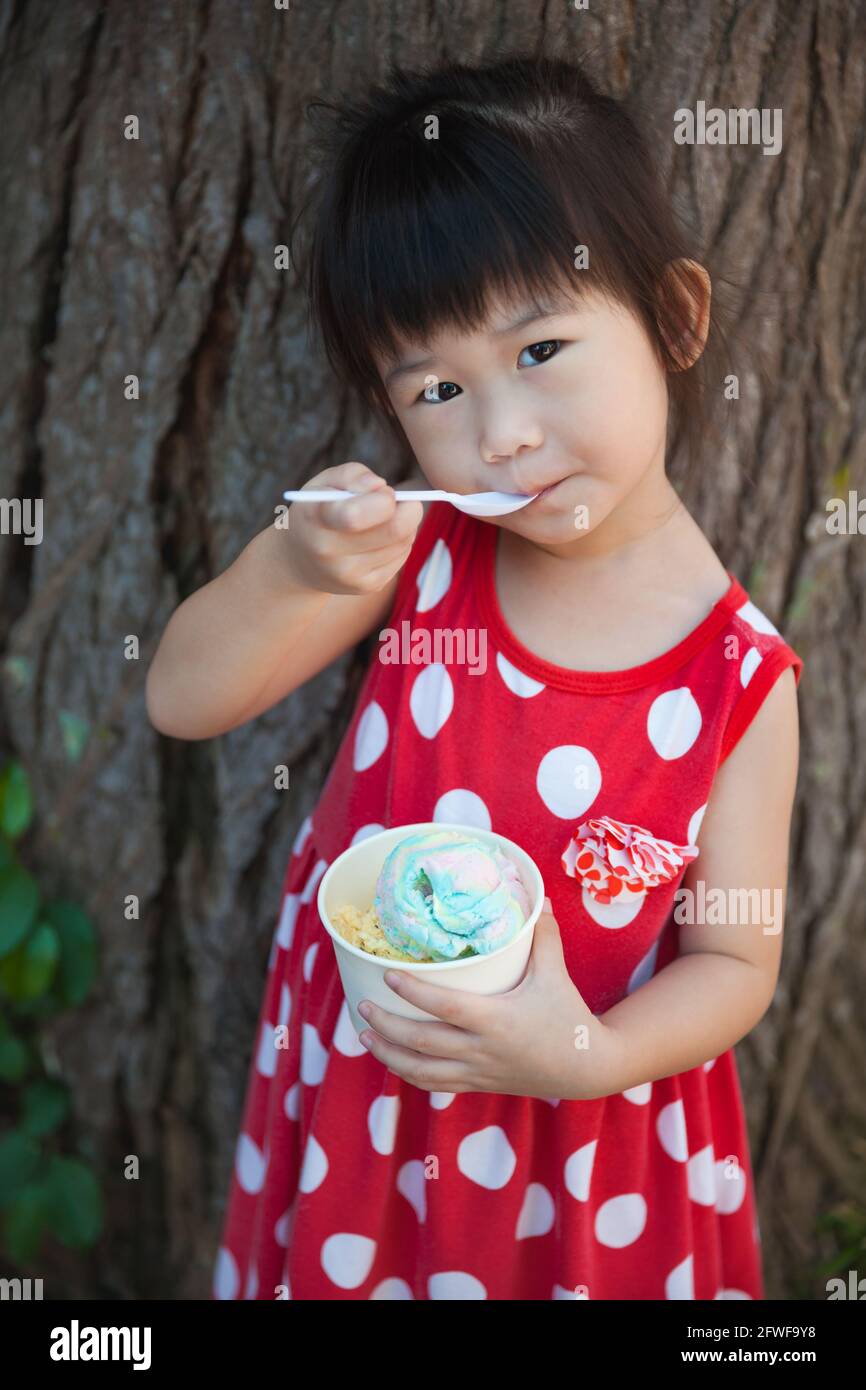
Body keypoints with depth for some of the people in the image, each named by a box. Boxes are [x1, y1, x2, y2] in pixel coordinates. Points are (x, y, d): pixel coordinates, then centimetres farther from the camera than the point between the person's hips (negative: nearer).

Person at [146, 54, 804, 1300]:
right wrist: (292, 572, -27)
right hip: (349, 1092, 3)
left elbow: (734, 961, -10)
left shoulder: (739, 679, -19)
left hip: (582, 1140, -2)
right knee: (345, 1264, 23)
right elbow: (182, 701, -9)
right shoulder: (420, 551, -12)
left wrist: (587, 1059, -27)